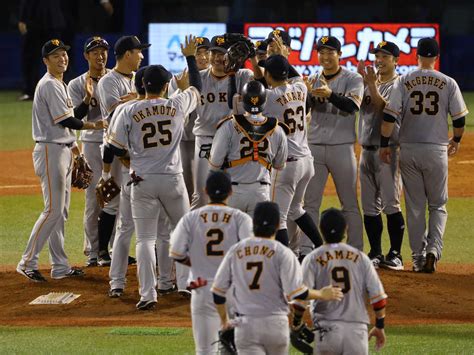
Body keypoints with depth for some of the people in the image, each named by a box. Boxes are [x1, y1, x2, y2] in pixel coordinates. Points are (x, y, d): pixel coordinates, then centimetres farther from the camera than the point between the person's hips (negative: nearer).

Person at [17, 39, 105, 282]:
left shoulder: (58, 84, 17)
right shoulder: (50, 85, -14)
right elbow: (64, 120, -19)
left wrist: (72, 144, 20)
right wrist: (93, 125, -9)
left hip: (62, 150, 10)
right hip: (50, 151, -10)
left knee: (61, 211, 10)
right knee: (53, 210, -12)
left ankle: (60, 266, 13)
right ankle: (28, 262, -9)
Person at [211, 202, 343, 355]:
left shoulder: (235, 251, 4)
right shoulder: (282, 253, -6)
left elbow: (218, 289, 8)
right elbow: (295, 292, -13)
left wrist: (224, 319, 23)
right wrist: (322, 295, 4)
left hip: (245, 325, 1)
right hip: (276, 323, -1)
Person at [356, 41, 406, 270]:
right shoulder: (368, 84, 15)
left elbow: (385, 109, -16)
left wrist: (372, 86, -21)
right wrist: (362, 80, -9)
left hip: (389, 150, -6)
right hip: (367, 151, 7)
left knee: (391, 204, -9)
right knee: (370, 207, 7)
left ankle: (395, 255, -3)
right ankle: (375, 254, 13)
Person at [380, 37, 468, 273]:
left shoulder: (404, 82, -2)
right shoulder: (448, 83, -2)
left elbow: (389, 115, -8)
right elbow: (459, 119, 1)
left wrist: (384, 144, 0)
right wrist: (455, 140, 20)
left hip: (408, 150, 1)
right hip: (436, 151, -1)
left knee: (415, 207, 9)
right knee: (438, 205, 11)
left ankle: (418, 257, 10)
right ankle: (433, 248, -9)